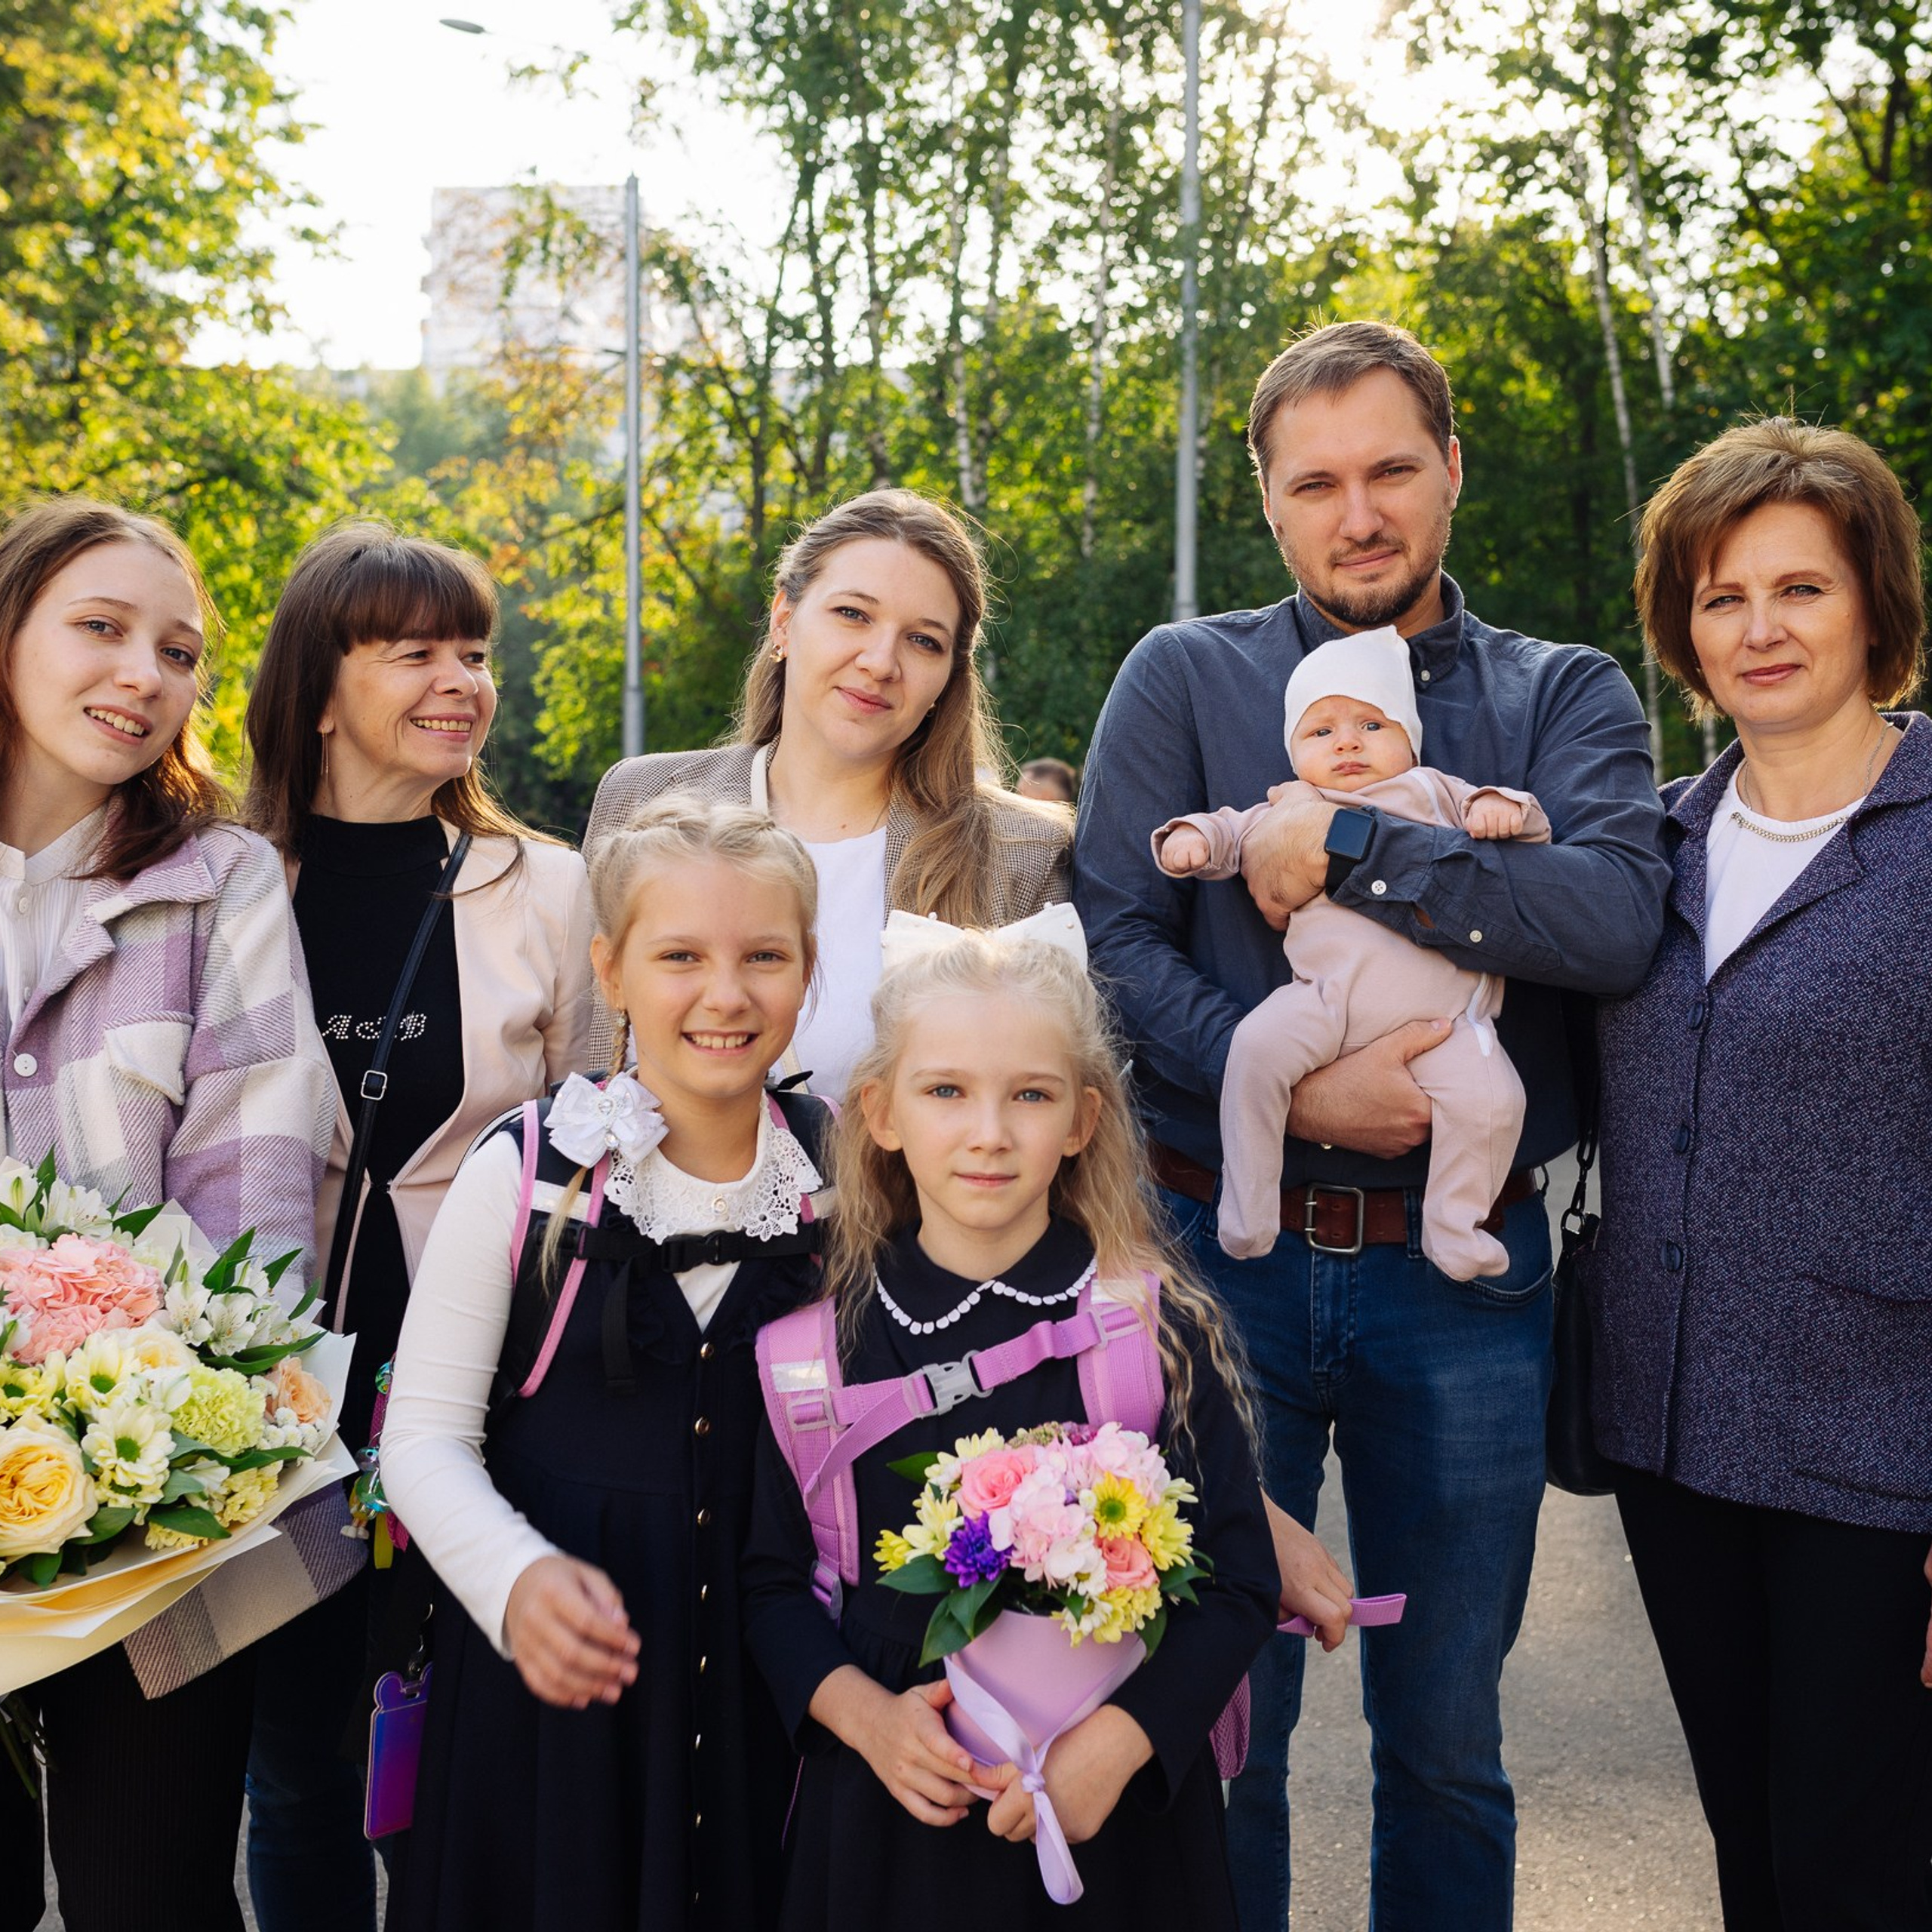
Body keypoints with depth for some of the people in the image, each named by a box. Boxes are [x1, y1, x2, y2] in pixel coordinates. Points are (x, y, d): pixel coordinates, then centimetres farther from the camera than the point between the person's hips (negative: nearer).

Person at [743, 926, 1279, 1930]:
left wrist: (1119, 1738, -17)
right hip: (892, 1805, 1)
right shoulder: (826, 1330, -5)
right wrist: (861, 1710, -12)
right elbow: (772, 1577, 2)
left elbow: (1239, 1585, -6)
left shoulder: (1162, 1328, -8)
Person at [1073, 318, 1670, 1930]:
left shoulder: (1565, 697, 7)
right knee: (1219, 1709, 10)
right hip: (1225, 1248, -1)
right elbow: (1115, 939, -6)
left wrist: (1346, 846, -15)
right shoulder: (1184, 678, 5)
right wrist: (1288, 1087, -17)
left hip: (1464, 1270, 1)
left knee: (1447, 1731, 14)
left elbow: (1616, 919, -13)